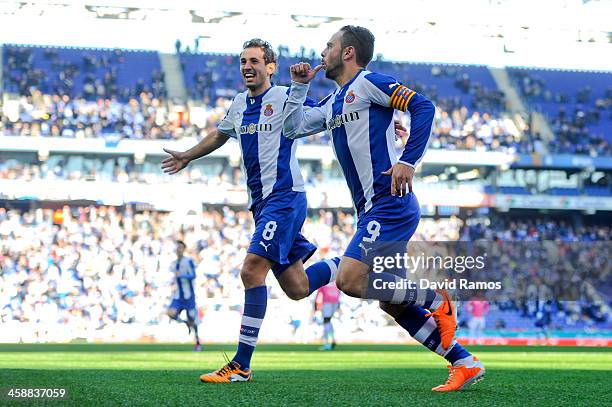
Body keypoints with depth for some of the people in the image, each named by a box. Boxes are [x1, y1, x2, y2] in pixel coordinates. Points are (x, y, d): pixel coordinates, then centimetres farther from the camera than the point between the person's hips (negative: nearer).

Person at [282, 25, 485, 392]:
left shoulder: (369, 83, -4)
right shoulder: (333, 103, 21)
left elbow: (424, 107, -14)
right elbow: (292, 128, 29)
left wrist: (408, 161, -20)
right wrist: (300, 85, 21)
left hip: (390, 204, -9)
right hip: (373, 210, 9)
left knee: (350, 280, -21)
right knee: (392, 302, 6)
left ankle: (436, 301, -5)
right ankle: (465, 364, 9)